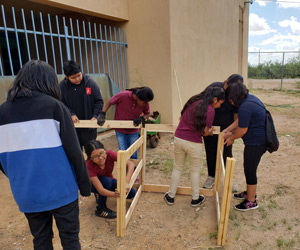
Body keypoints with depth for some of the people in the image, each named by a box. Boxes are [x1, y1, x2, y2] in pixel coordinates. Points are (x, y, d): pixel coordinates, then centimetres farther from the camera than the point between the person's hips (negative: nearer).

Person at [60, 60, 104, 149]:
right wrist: (71, 114, -16)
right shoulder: (62, 86, -1)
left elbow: (99, 101, -2)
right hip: (72, 126, 2)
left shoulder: (90, 83, -5)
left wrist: (95, 116, -15)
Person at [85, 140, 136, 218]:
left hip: (109, 182, 4)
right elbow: (100, 189, -39)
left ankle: (100, 196, 11)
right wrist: (114, 194, -59)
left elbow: (131, 164, -38)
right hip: (93, 184, -4)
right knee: (106, 180, -37)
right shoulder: (89, 166, -36)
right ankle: (100, 209, -14)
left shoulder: (109, 154, -32)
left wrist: (126, 182, -51)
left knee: (131, 193, -9)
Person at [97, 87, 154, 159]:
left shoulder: (145, 103, -15)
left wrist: (142, 118, -22)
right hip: (120, 130, -2)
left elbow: (147, 114, 1)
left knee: (133, 155, 7)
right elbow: (109, 103, -9)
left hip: (133, 131, 2)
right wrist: (102, 114, -19)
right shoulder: (123, 95, -23)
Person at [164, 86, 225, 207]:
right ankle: (195, 199, 32)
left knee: (177, 168, 20)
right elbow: (204, 132, -11)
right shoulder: (210, 111, -13)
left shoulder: (193, 101, 6)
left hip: (178, 138, 5)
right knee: (195, 170, 17)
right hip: (193, 143, -5)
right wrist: (210, 131, 11)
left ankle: (170, 196, 29)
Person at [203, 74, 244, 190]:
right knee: (211, 153, 10)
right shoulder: (214, 87, -17)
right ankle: (212, 176, 29)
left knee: (227, 154, 5)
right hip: (210, 128, 1)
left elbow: (236, 116, -8)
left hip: (226, 129, 0)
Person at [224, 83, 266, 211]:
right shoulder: (250, 98, 7)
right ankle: (250, 192, 40)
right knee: (249, 168, 22)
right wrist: (227, 130, 14)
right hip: (258, 141, 10)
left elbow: (242, 130, -17)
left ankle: (251, 201, 18)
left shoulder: (245, 108, -25)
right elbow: (240, 121, 15)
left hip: (255, 143, -10)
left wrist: (232, 138, 0)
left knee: (250, 170, 2)